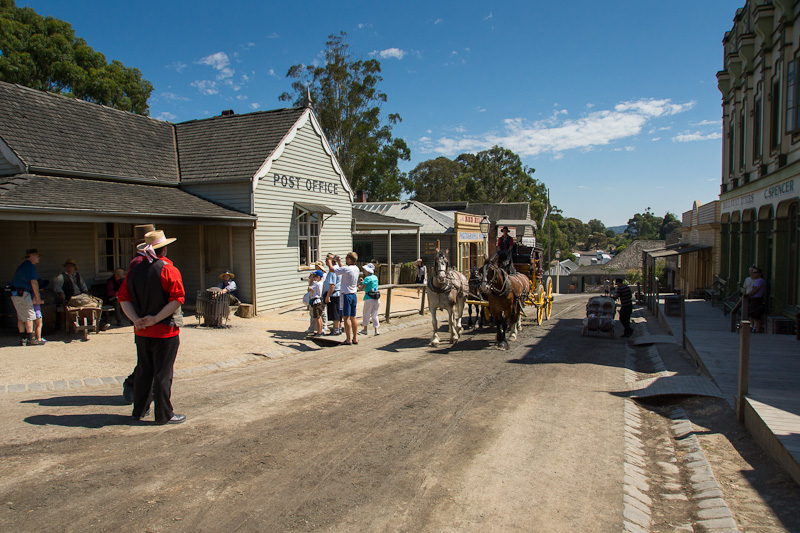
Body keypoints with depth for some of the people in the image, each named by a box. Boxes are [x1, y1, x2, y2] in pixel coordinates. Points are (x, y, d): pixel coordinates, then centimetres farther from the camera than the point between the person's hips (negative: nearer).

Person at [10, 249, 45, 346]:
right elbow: (33, 282, -16)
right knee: (29, 316, -6)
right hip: (22, 294, -10)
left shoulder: (23, 265, 21)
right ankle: (31, 339, -5)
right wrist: (38, 298, -11)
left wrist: (34, 297, 16)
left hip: (15, 294, 10)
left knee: (20, 317, 11)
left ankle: (22, 339, 15)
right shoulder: (30, 266, -11)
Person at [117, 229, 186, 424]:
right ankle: (164, 414, 10)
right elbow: (177, 298, -22)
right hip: (165, 331, -6)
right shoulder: (169, 270, -12)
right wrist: (156, 318, -17)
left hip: (141, 331, 6)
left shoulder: (134, 270, 6)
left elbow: (123, 297, 4)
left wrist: (135, 319, -5)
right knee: (163, 373, 2)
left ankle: (140, 410, 28)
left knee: (144, 370, 17)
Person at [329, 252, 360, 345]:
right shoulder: (356, 269, 8)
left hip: (346, 295, -8)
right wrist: (339, 262, 25)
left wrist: (330, 260, 1)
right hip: (353, 295, 8)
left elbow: (331, 269, -16)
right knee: (353, 317, 11)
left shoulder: (347, 269, -18)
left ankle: (349, 339, -1)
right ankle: (355, 338, 14)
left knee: (346, 318, -3)